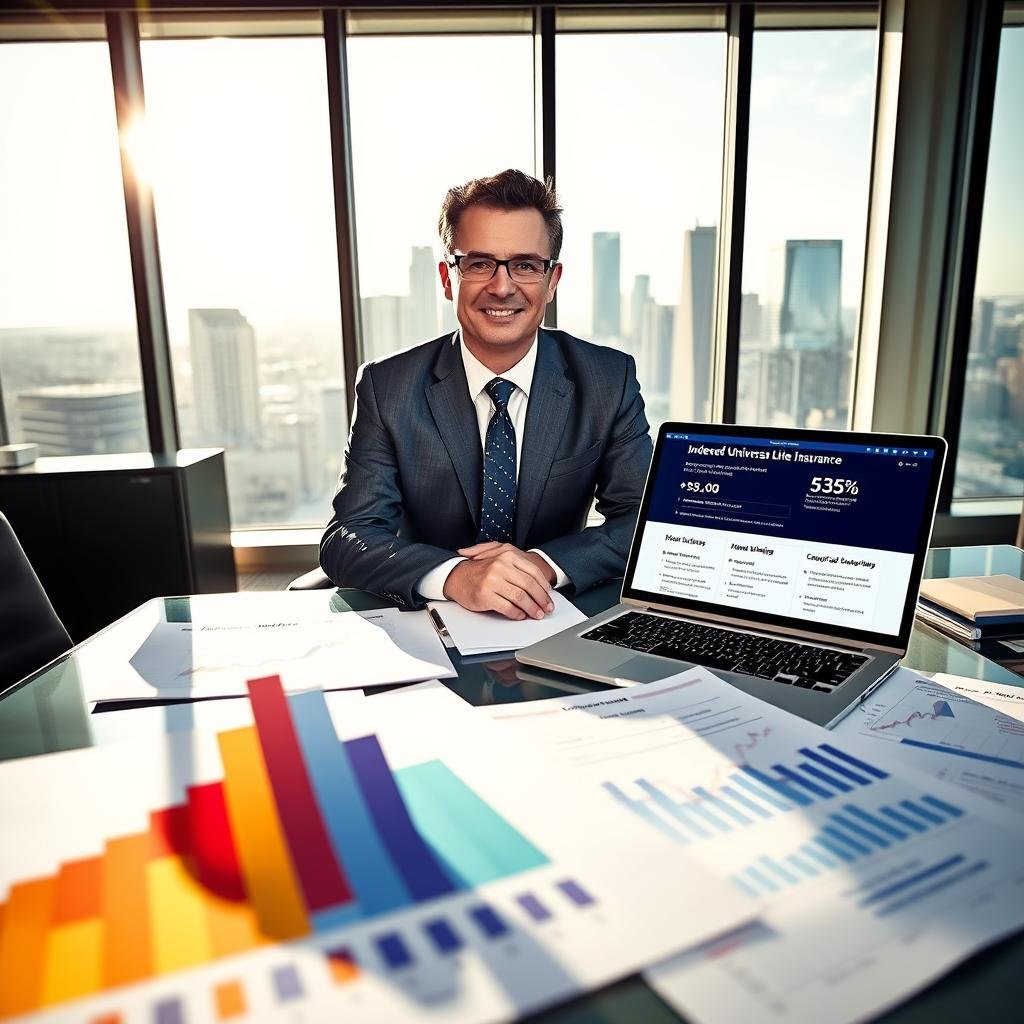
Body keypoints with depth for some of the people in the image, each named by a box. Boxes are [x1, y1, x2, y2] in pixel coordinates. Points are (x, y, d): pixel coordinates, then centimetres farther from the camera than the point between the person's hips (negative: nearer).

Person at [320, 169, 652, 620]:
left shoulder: (610, 380, -3)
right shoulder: (386, 387, -6)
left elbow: (648, 520, -5)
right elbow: (344, 540, -11)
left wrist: (545, 564, -23)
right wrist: (454, 576, -31)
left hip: (554, 620, 1)